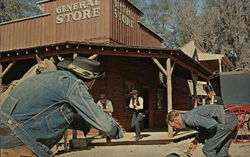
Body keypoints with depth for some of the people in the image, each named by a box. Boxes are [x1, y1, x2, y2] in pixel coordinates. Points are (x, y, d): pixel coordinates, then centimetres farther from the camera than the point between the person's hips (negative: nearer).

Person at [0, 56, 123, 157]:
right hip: (15, 135, -9)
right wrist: (117, 133, 11)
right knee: (67, 112, -9)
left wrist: (84, 125, 33)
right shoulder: (74, 84, -11)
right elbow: (103, 122, -8)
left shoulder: (56, 75, 13)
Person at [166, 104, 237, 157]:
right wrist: (196, 140, 13)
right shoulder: (188, 117, 16)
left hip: (225, 121, -10)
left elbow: (212, 125, -24)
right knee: (221, 151, 16)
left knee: (208, 150, -3)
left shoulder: (189, 119, -16)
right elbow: (204, 128, 26)